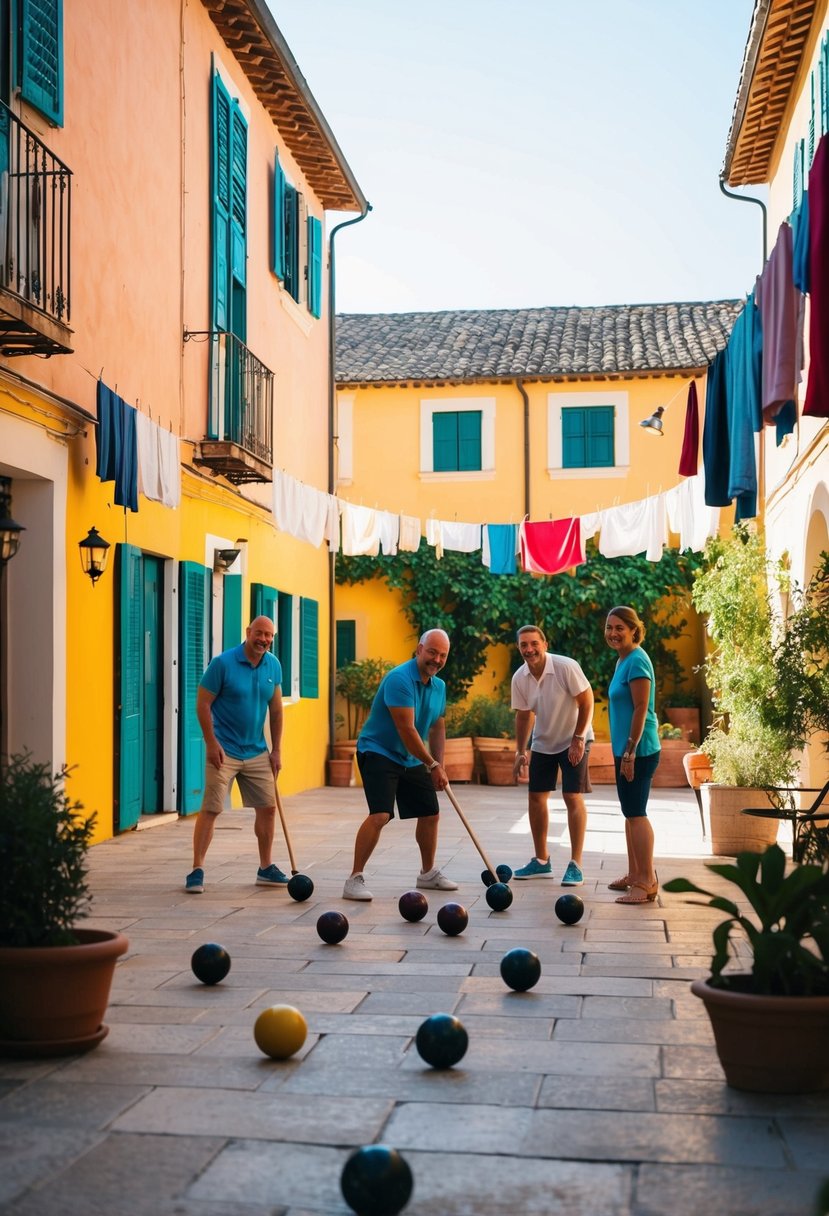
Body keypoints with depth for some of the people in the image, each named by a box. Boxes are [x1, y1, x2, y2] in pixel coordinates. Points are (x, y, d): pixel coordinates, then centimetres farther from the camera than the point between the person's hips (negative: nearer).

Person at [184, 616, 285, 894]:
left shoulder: (273, 666, 4)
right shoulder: (223, 663, -11)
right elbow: (203, 704, -9)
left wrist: (276, 749, 9)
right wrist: (211, 743, -14)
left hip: (257, 752, 5)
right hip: (224, 751, -5)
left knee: (268, 807, 7)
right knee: (211, 809, -7)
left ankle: (265, 868, 21)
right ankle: (197, 870, 2)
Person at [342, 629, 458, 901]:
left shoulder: (439, 686, 5)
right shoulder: (399, 679, -22)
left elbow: (437, 727, 17)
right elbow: (407, 730, -25)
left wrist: (439, 766, 9)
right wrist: (432, 765, -19)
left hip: (412, 759, 9)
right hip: (378, 753, -9)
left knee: (430, 814, 12)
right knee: (380, 815, -23)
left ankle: (428, 873, 32)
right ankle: (354, 879, -15)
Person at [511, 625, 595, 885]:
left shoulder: (566, 667, -23)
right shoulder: (519, 678, -8)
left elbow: (586, 702, -17)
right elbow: (524, 715, 4)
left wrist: (578, 739, -19)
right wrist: (521, 751, 2)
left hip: (574, 741, -5)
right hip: (542, 743, 5)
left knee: (573, 797, -11)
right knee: (536, 797, 5)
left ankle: (575, 865, -3)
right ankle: (541, 861, 18)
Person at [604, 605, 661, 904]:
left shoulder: (636, 661, -15)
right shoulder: (623, 660, 14)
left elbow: (641, 709, -19)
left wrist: (630, 752, -20)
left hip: (639, 750, -10)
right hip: (626, 749, 10)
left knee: (636, 813, -7)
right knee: (630, 813, 14)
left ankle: (647, 882, -2)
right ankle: (634, 875, 23)